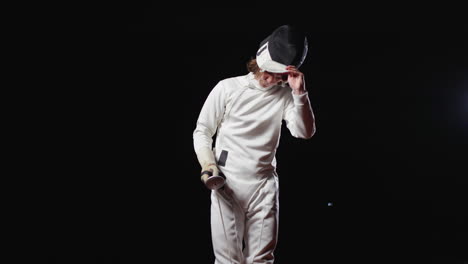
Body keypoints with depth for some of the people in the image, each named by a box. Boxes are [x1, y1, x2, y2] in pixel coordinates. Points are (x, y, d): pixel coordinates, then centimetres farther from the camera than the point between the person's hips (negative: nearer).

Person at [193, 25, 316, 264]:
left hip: (264, 184, 2)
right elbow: (202, 131, 4)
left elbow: (304, 132, -8)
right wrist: (208, 164, -11)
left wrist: (299, 93, -17)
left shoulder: (285, 94, 4)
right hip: (227, 182, -2)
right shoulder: (228, 88, -1)